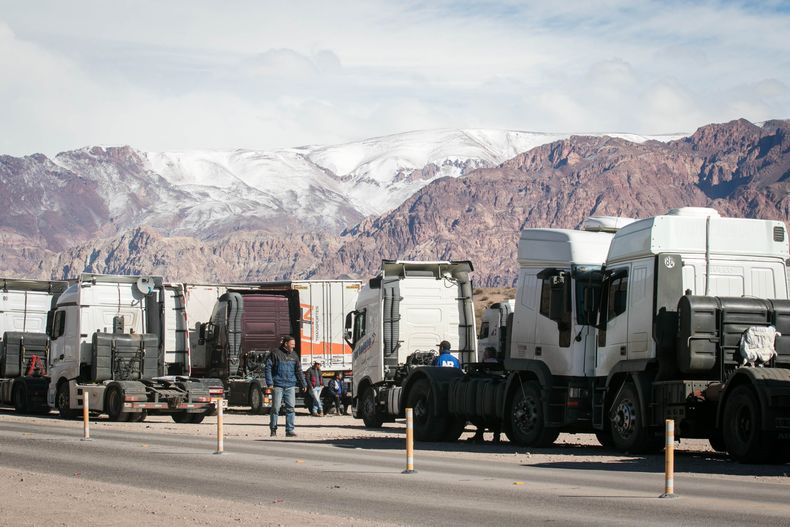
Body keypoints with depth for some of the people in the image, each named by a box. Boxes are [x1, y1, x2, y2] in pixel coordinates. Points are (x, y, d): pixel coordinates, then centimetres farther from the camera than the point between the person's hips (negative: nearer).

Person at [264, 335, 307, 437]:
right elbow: (268, 368, -4)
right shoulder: (275, 354, -4)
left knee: (290, 408, -2)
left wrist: (303, 384, 14)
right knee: (275, 408, 1)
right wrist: (270, 383, -11)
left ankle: (290, 430, 0)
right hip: (278, 385, -4)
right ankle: (273, 430, 11)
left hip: (290, 386, 4)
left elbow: (298, 371, 18)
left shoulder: (294, 355, 12)